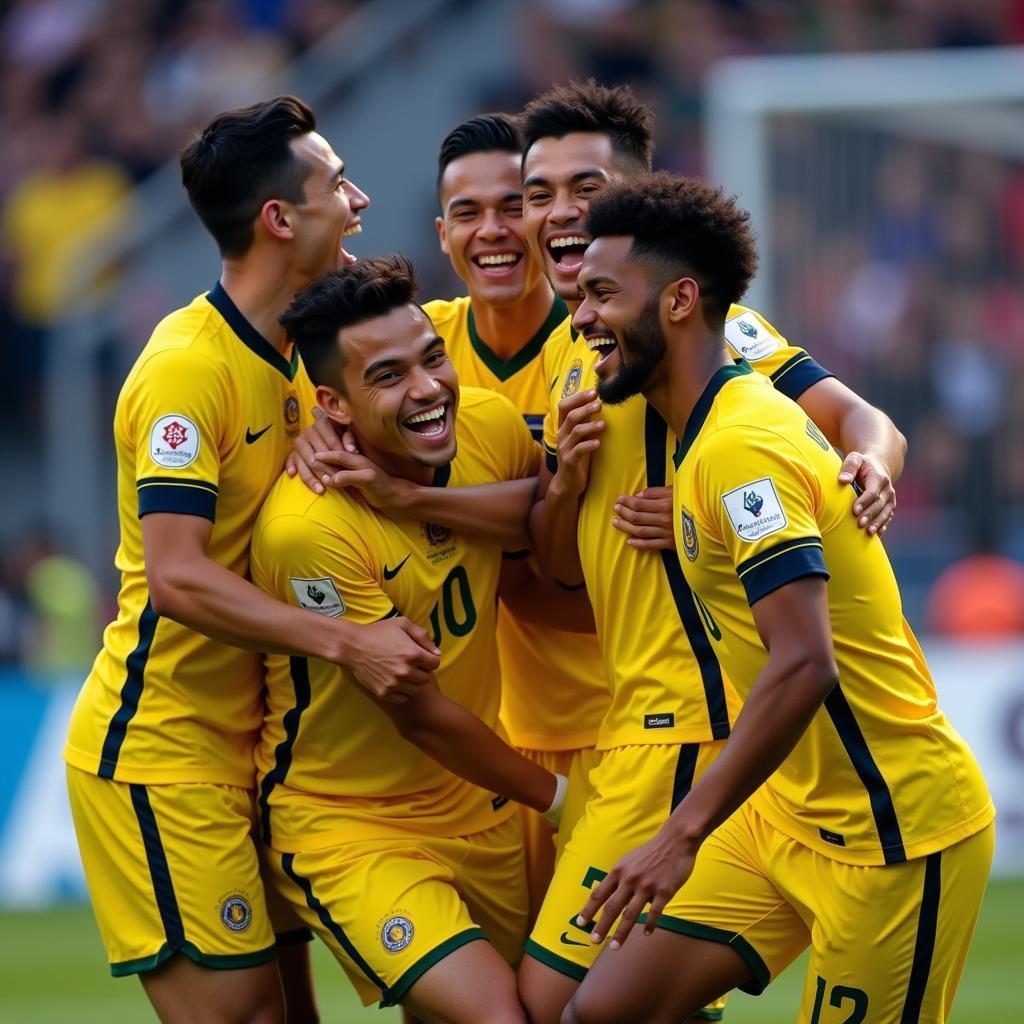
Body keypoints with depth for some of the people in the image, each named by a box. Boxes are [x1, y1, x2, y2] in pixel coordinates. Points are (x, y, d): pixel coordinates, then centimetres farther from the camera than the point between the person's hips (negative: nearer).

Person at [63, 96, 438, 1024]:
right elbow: (177, 578, -25)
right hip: (159, 750, -9)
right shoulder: (187, 367, -18)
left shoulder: (293, 356, 10)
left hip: (245, 744, 9)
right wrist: (345, 642, -29)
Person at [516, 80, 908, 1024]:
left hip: (690, 709, -9)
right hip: (644, 707, 9)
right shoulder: (568, 350, 15)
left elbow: (862, 419, -19)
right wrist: (566, 476, -5)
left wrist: (870, 464, -42)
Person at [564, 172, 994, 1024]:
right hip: (789, 816, 9)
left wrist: (684, 834, -29)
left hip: (897, 830, -9)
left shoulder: (741, 447, -20)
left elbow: (803, 667, -29)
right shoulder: (714, 432, 10)